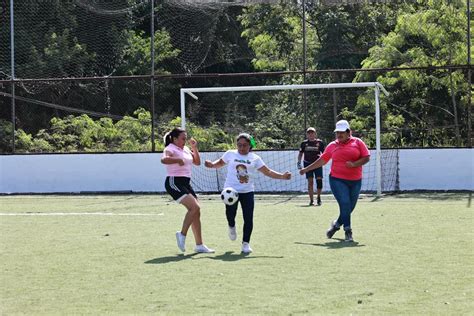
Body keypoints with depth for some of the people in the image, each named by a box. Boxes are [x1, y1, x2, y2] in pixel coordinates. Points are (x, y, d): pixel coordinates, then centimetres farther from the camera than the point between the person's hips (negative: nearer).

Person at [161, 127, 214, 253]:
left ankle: (199, 245, 12)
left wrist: (194, 148, 11)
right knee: (194, 207, -22)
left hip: (185, 183, 9)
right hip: (174, 182, -9)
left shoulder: (186, 149, 16)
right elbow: (164, 159, -31)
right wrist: (178, 160, -33)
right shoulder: (171, 149, -10)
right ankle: (182, 234, -9)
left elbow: (197, 162, 21)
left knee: (196, 212, 6)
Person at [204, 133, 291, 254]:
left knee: (248, 219, -5)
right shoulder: (230, 154, 5)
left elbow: (268, 172, 5)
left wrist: (282, 176, -6)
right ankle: (231, 226, 30)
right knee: (230, 214, -9)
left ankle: (246, 243, 11)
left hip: (247, 192, 1)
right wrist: (211, 164, -1)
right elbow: (220, 163, 20)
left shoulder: (255, 158, 5)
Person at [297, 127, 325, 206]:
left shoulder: (320, 142, 2)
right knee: (310, 181, -2)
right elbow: (300, 153, 13)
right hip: (308, 163, 1)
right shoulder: (304, 143, 5)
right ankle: (311, 200, 3)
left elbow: (323, 153, 8)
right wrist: (299, 162, 3)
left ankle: (318, 197, 12)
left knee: (319, 180, -9)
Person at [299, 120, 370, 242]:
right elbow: (322, 160, 16)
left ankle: (336, 224, 31)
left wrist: (354, 164, -16)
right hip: (337, 180, -1)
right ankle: (348, 231, -6)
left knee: (350, 208, 7)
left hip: (355, 181, 1)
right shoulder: (332, 145, 9)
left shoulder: (357, 142, 5)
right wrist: (307, 169, 17)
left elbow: (366, 157, 0)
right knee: (345, 204, -15)